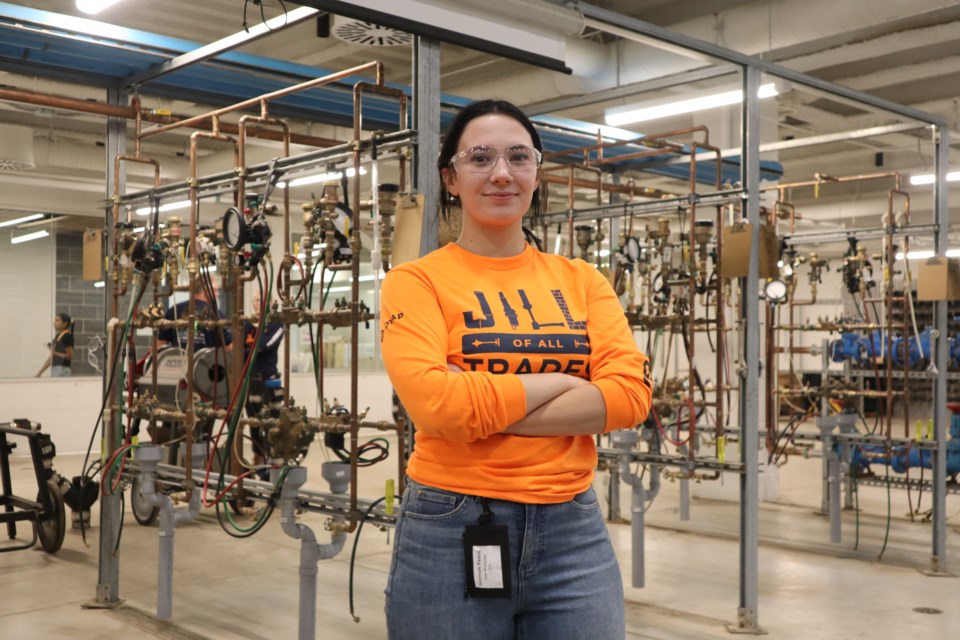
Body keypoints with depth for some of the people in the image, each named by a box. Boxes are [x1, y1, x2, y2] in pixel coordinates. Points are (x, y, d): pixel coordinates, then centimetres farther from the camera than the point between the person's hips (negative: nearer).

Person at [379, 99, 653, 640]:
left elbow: (631, 393, -7)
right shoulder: (418, 281, -3)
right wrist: (559, 381, -9)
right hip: (451, 534, -3)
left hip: (574, 530, 3)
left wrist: (483, 407, -13)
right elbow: (436, 403, -18)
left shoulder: (581, 280, 8)